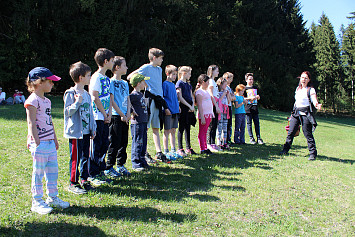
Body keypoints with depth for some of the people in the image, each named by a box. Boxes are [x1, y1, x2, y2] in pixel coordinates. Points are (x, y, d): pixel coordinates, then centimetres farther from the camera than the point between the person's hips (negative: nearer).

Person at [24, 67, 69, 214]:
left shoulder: (46, 101, 15)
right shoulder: (32, 101, -12)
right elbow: (31, 123, -15)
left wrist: (55, 139, 23)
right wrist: (37, 142, -18)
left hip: (50, 142, 9)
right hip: (39, 143, -9)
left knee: (53, 170, 14)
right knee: (38, 172, 0)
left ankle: (52, 198, 27)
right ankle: (37, 202, 11)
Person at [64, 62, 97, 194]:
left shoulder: (86, 94, 14)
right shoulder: (71, 93, -9)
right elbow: (67, 112, -13)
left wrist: (93, 129, 16)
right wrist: (77, 103, -25)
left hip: (86, 132, 8)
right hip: (76, 132, -8)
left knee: (86, 156, 13)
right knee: (75, 158, -2)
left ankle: (84, 180, 25)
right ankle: (73, 184, 9)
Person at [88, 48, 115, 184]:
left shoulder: (107, 78, 15)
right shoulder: (96, 77, -12)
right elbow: (95, 98, -17)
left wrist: (109, 114, 4)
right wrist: (105, 114, -11)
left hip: (105, 118, 9)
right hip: (97, 118, -8)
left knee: (104, 144, 13)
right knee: (96, 145, -2)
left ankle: (100, 171, 24)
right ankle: (92, 174, 8)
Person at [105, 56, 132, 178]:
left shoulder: (125, 83, 16)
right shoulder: (111, 82, -7)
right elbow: (112, 101, -12)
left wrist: (128, 114, 1)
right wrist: (122, 115, -12)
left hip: (125, 117, 7)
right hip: (116, 117, -7)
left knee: (124, 142, 11)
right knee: (114, 143, -4)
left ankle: (121, 165, 22)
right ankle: (109, 168, 6)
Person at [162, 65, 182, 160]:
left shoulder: (173, 84, 16)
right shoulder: (165, 84, -8)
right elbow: (162, 97, -12)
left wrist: (177, 107, 15)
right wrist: (166, 109, -19)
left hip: (175, 111, 8)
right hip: (168, 111, -8)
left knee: (173, 131, 12)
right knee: (167, 131, -1)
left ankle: (173, 151, 19)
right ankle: (166, 152, 5)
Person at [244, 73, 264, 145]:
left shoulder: (255, 88, 17)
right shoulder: (245, 88, 2)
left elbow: (258, 98, 22)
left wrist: (257, 97, 0)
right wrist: (250, 98, -14)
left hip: (255, 107, 4)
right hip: (248, 108, -4)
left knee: (257, 123, 2)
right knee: (249, 123, -1)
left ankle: (258, 138, 6)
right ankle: (251, 138, 5)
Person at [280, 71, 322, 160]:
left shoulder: (311, 90, -4)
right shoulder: (298, 88, 14)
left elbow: (314, 99, -18)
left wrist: (317, 105, -41)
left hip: (306, 114, -6)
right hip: (296, 113, 6)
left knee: (308, 134, -5)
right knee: (290, 132, 6)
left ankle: (313, 153, 5)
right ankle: (285, 149, 19)